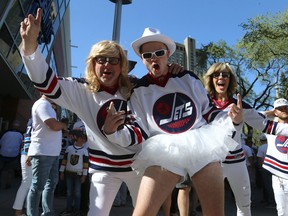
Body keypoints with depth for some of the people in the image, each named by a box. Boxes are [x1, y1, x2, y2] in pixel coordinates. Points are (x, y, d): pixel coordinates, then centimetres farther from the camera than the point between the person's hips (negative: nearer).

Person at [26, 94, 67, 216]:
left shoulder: (47, 105, 19)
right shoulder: (42, 104, -13)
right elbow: (54, 125, -25)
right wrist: (64, 125, -5)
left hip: (52, 153, 10)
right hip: (42, 153, -10)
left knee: (51, 183, 15)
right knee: (38, 186, -3)